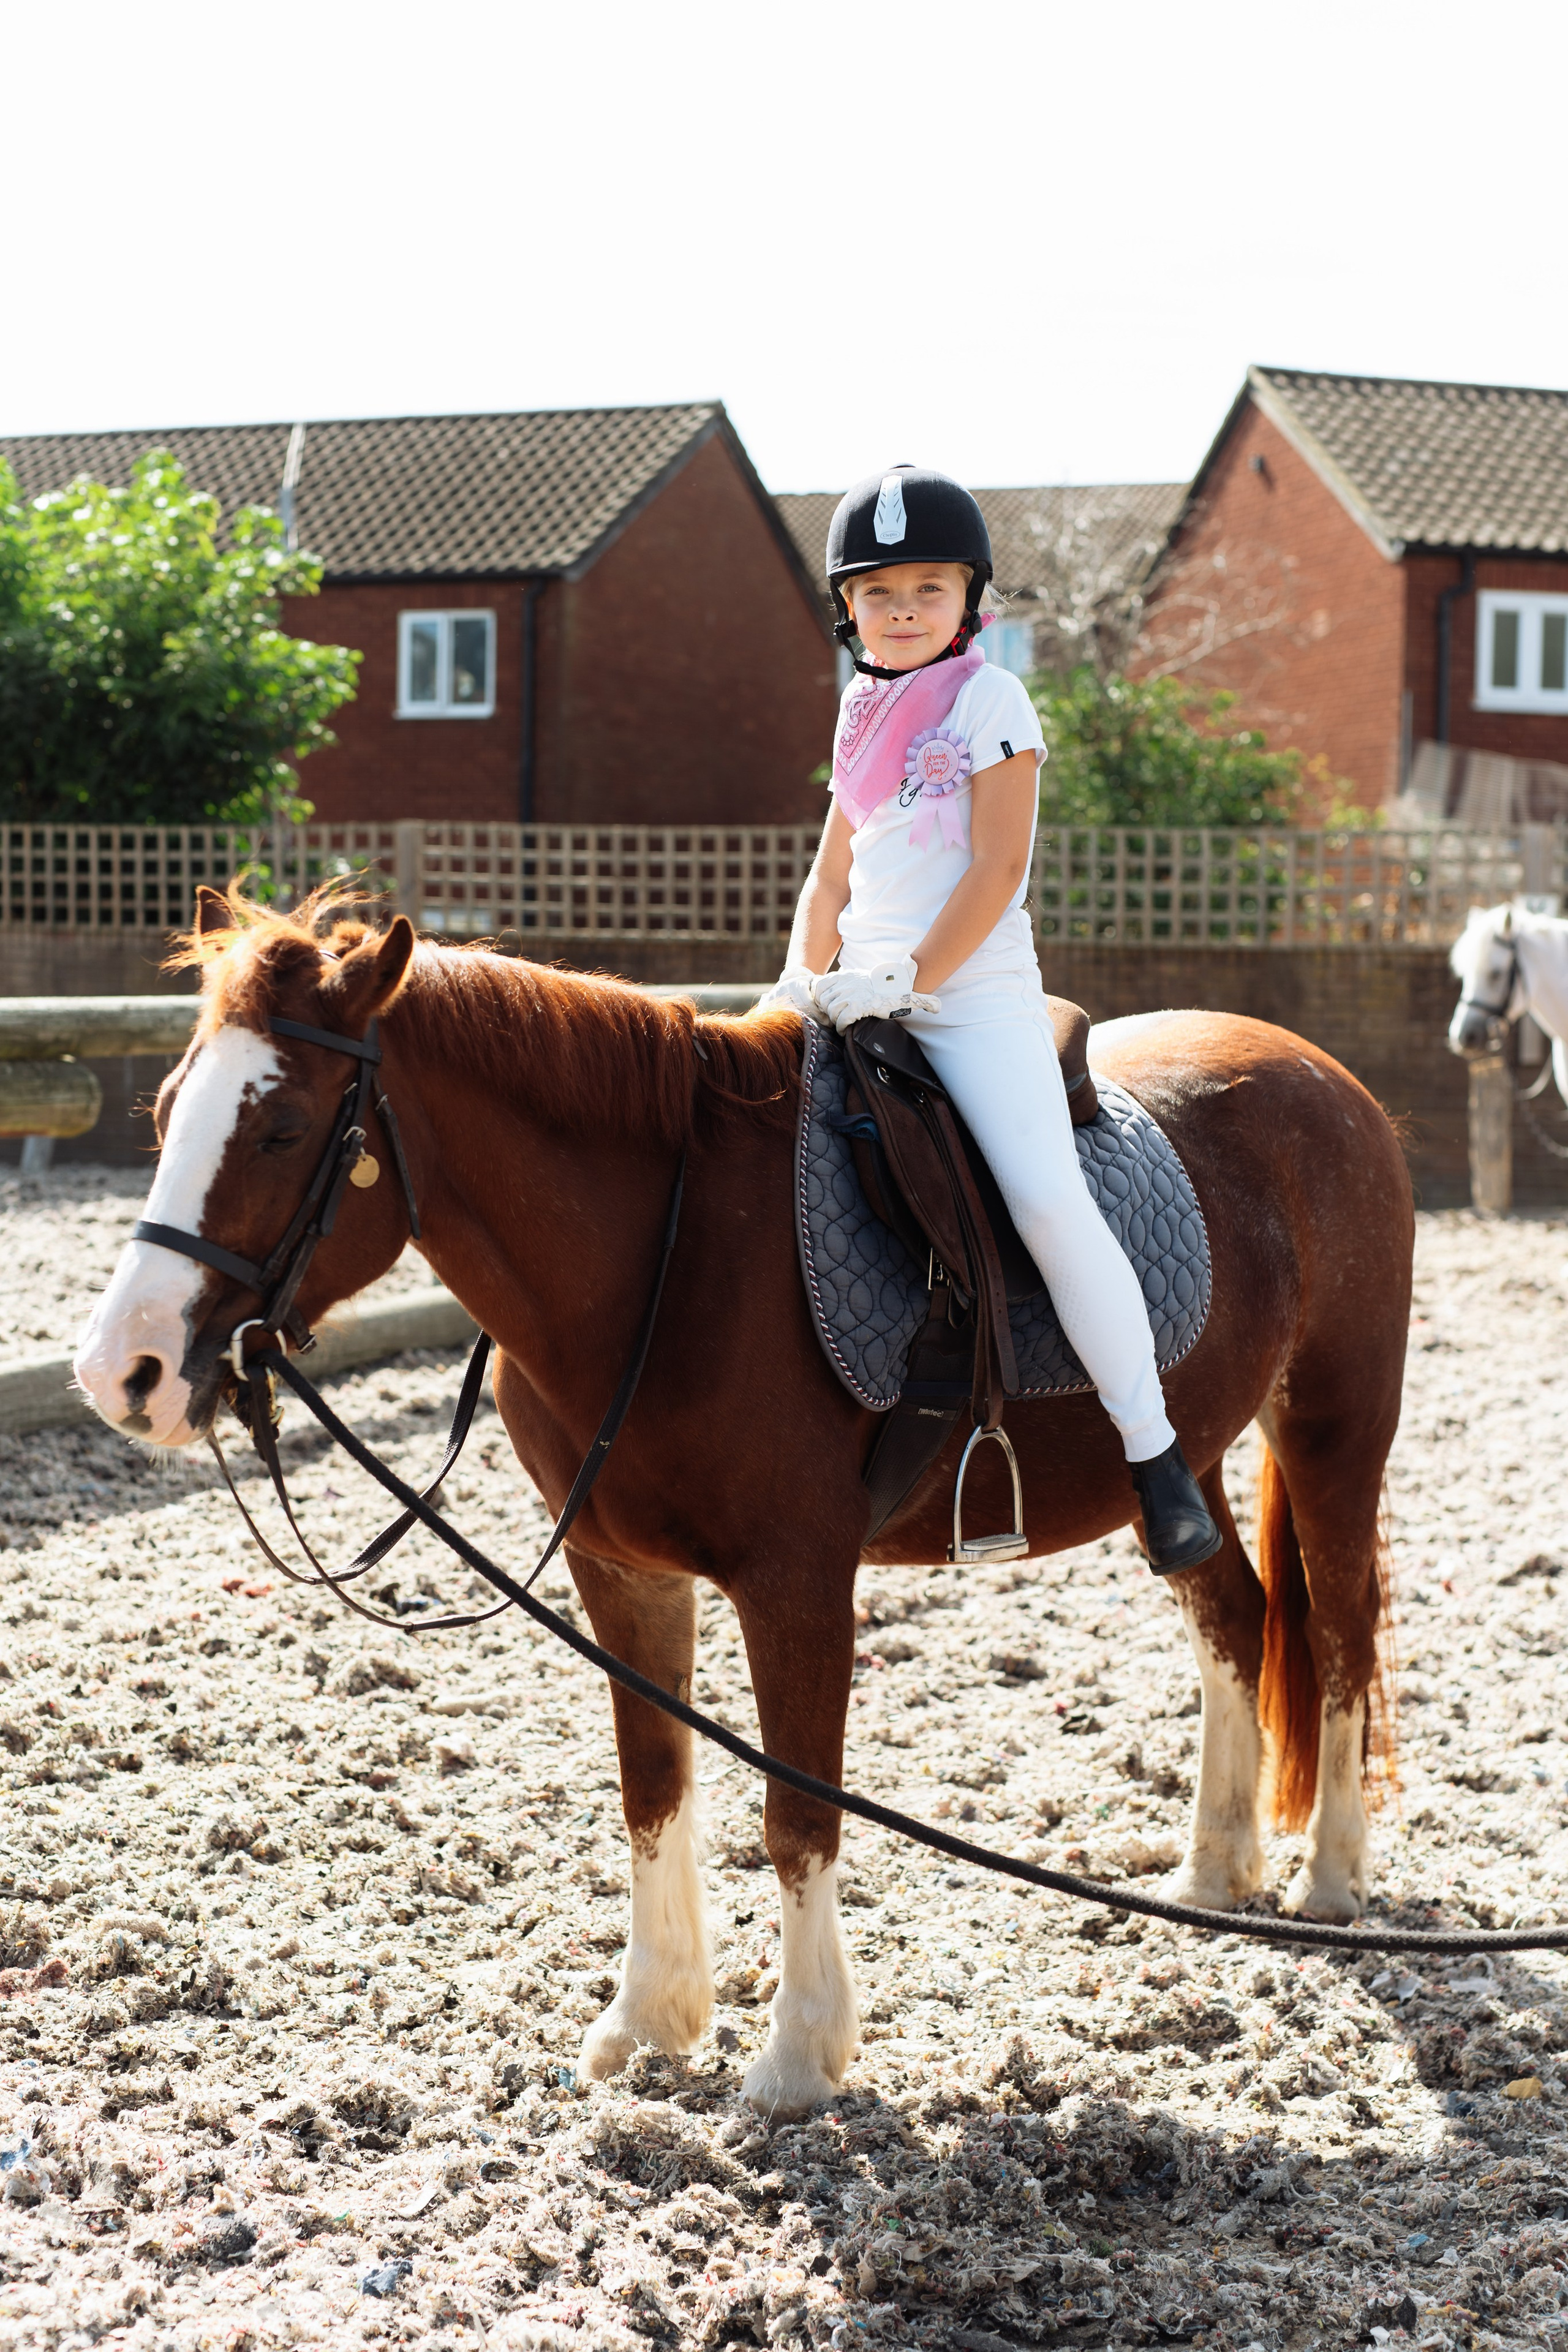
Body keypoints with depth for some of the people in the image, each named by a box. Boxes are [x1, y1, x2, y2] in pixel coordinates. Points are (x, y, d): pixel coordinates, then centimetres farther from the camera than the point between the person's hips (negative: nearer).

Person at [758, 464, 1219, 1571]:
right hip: (872, 1003, 7)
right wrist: (806, 982, 2)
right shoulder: (865, 721, 17)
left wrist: (912, 978, -18)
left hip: (979, 993, -7)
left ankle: (1154, 1449, -14)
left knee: (1050, 1200, -21)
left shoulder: (989, 699, -3)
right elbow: (832, 876, 19)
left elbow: (998, 868, -12)